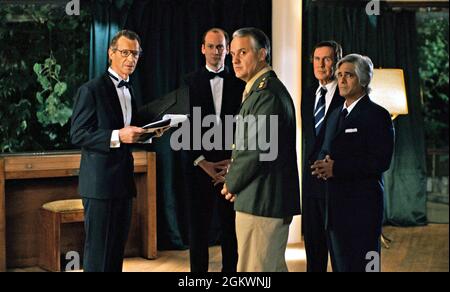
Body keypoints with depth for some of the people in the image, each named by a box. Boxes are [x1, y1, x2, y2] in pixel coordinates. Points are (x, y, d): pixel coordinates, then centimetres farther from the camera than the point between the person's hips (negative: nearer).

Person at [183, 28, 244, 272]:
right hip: (199, 164, 0)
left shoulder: (239, 83, 6)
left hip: (232, 165, 1)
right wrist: (201, 162, -7)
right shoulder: (190, 82, 4)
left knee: (230, 225, 3)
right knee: (199, 226, 3)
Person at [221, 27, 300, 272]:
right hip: (272, 201, 11)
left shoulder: (266, 93, -17)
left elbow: (258, 150, -22)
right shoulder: (269, 89, 18)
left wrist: (231, 183, -8)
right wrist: (235, 173, 6)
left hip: (260, 203, -11)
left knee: (253, 270, -7)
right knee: (274, 267, 17)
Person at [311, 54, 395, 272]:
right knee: (339, 264, 12)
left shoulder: (377, 115, -8)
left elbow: (380, 161, -16)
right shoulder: (336, 115, 18)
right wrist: (322, 164, -3)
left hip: (362, 206, -8)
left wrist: (336, 168, -18)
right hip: (335, 205, 8)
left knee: (359, 265, -7)